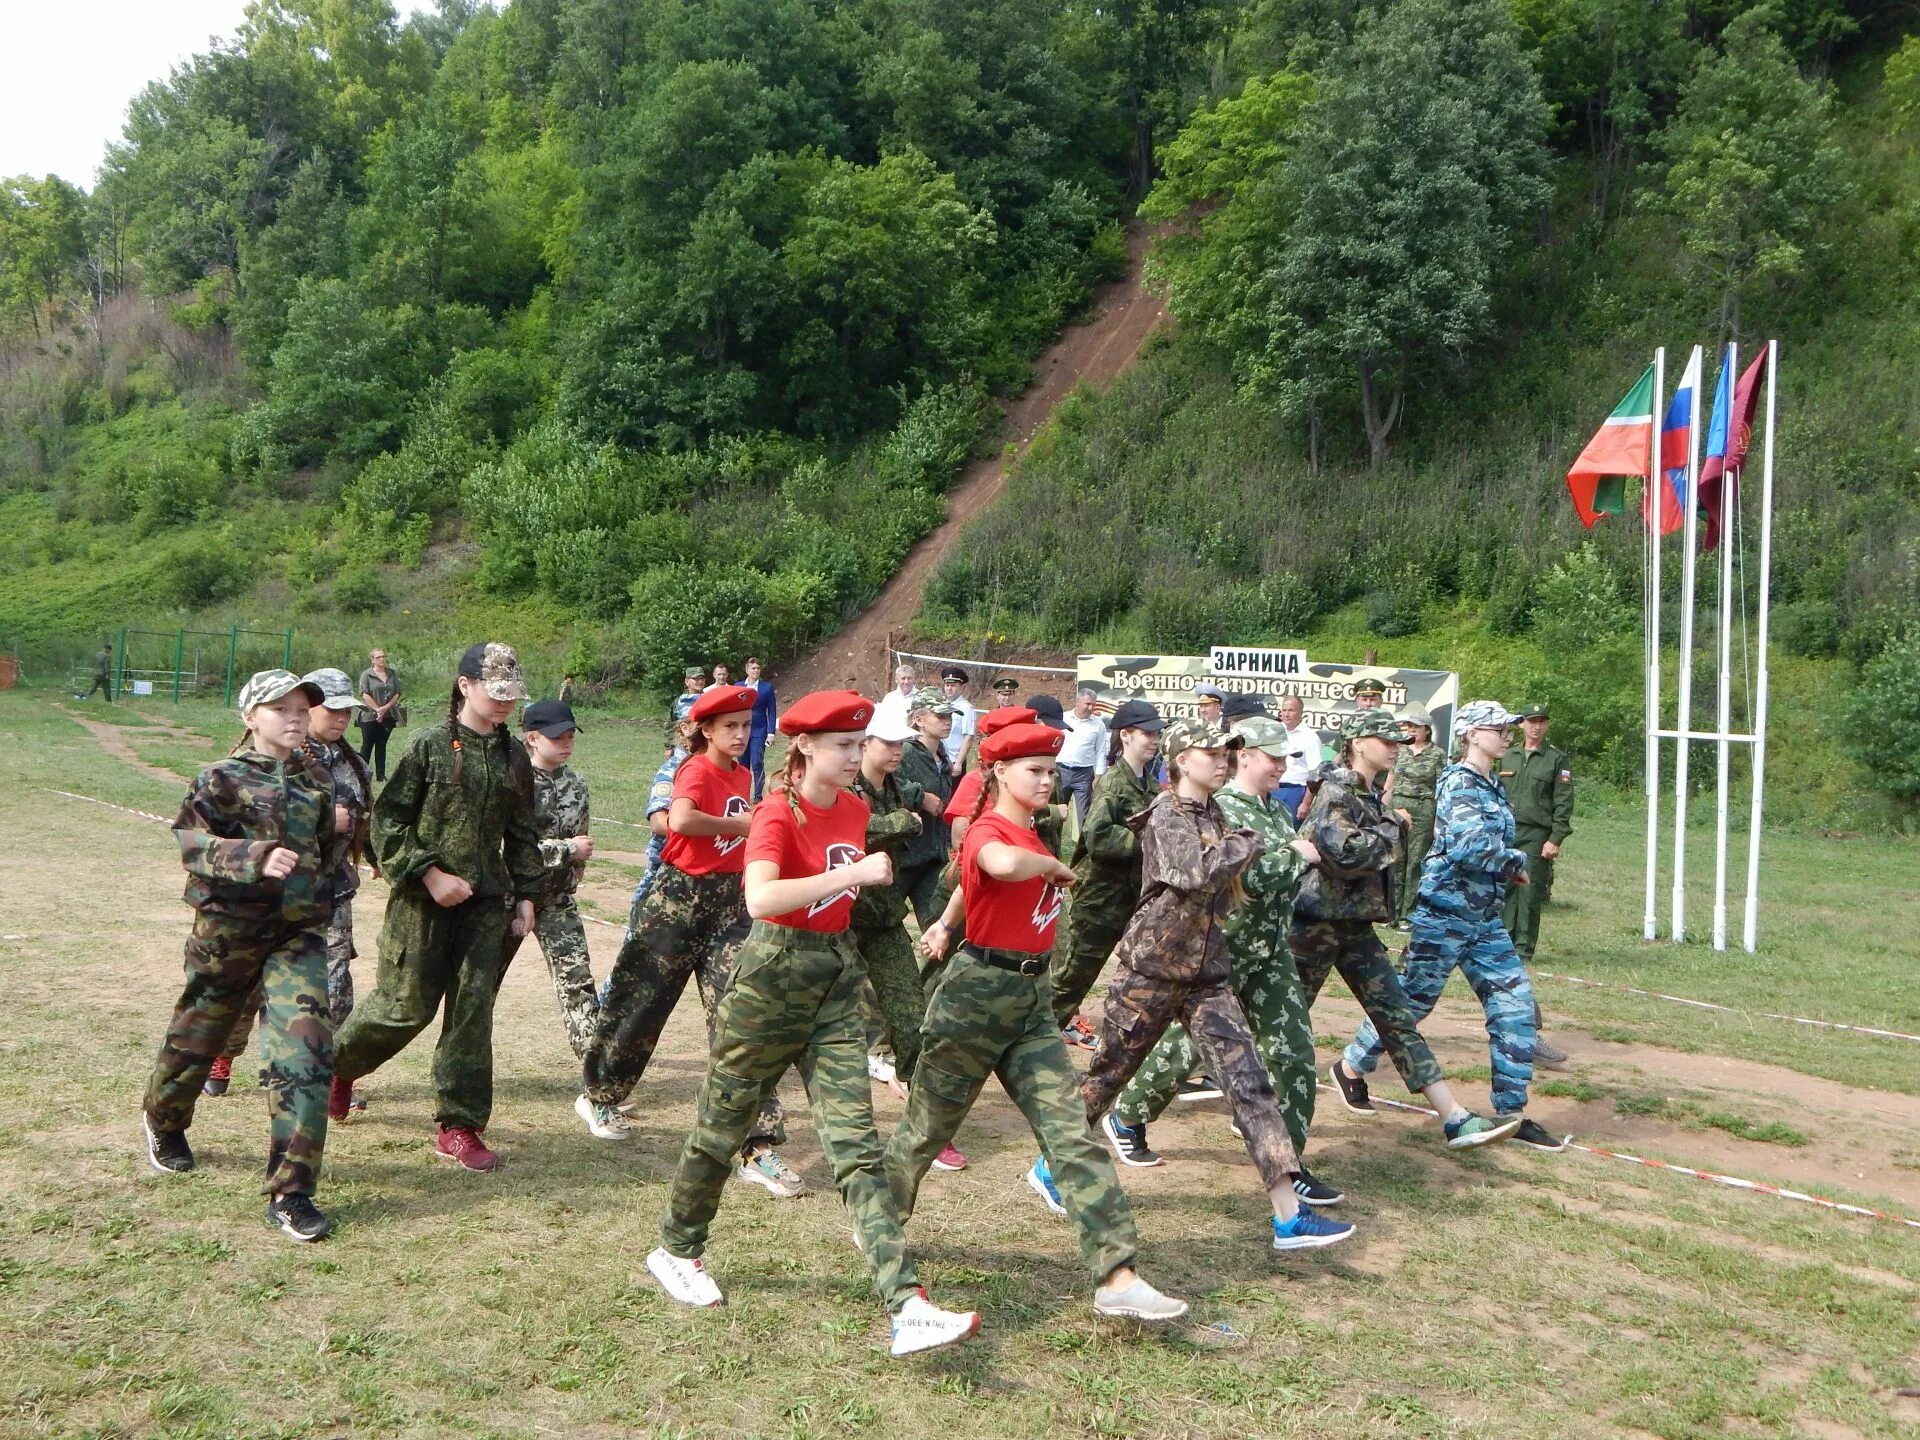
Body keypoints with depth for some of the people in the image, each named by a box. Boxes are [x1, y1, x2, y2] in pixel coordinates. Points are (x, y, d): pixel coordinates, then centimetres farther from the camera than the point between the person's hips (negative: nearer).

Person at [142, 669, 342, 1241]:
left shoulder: (317, 780, 9)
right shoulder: (222, 779, -5)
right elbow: (192, 842, -18)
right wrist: (257, 858, -30)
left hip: (300, 933, 3)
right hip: (230, 929, -2)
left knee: (306, 1047, -12)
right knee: (198, 1034, 16)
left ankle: (291, 1191, -9)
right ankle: (163, 1121, 50)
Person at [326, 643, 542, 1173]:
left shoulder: (515, 757, 8)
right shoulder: (430, 746, -6)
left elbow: (522, 833, 15)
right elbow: (388, 820, -7)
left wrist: (526, 895, 11)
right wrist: (428, 873, -14)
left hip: (486, 900, 4)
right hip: (423, 898, -4)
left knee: (473, 1006, 0)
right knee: (408, 1004, 0)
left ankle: (460, 1125, 8)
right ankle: (337, 1061, 31)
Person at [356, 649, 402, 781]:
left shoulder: (392, 675, 9)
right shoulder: (366, 675, -2)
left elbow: (397, 693, 4)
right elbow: (365, 695, -9)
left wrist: (386, 708, -9)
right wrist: (377, 709, -14)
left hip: (388, 716, 3)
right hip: (369, 716, -3)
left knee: (381, 745, 8)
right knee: (367, 745, 1)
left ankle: (381, 775, 11)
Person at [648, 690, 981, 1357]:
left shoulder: (855, 809, 5)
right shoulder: (778, 813, -16)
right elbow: (760, 899, -34)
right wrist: (854, 873, -35)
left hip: (837, 980, 5)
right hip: (773, 976, -5)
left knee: (857, 1145, -2)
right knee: (723, 1128, 12)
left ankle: (908, 1309, -10)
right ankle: (675, 1252, 37)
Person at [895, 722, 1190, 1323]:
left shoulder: (1027, 833, 12)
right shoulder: (990, 829, -15)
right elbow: (1001, 862, -41)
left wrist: (945, 923, 45)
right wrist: (1054, 866, -21)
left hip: (1032, 999, 8)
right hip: (978, 994, -8)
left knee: (1072, 1133, -3)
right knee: (928, 1126, 11)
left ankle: (1117, 1278, -6)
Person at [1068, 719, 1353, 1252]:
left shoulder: (1214, 816, 12)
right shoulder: (1165, 816, -11)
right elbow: (1196, 873, -29)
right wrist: (1250, 844, -14)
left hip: (1206, 976, 6)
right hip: (1150, 970, -6)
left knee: (1249, 1083, -5)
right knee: (1107, 1075, 9)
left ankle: (1289, 1217, -8)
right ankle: (1050, 1167, 31)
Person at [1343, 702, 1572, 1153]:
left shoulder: (1493, 787, 12)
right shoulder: (1461, 783, -15)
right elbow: (1471, 846, -28)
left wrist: (1508, 863, -2)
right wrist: (1516, 862, -13)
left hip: (1485, 918, 8)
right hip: (1445, 912, -8)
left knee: (1515, 1004, 3)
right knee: (1412, 998, 5)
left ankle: (1511, 1112, 10)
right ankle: (1353, 1065, 27)